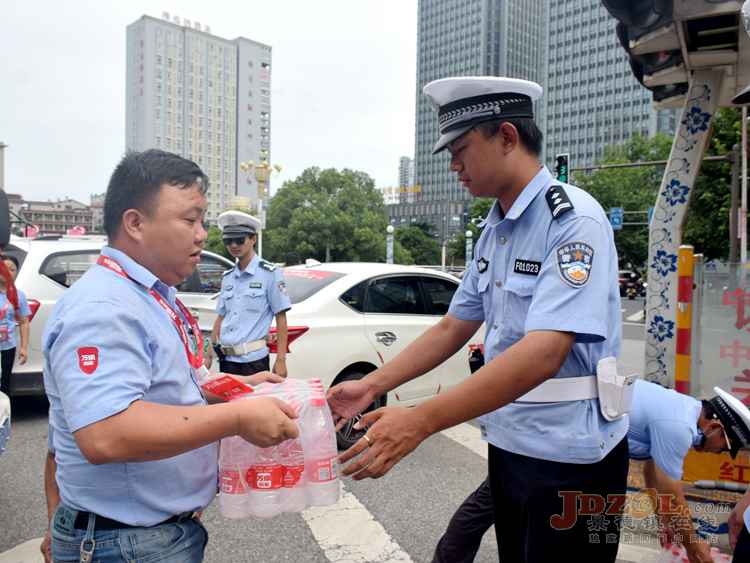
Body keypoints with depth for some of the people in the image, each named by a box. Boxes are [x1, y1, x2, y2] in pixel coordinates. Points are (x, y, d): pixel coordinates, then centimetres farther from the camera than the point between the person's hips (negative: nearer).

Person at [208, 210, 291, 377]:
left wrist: (281, 360, -11)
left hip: (254, 359, -5)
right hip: (226, 359, 5)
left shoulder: (270, 273, -7)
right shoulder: (227, 277, 9)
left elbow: (281, 318, -7)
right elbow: (221, 317, 15)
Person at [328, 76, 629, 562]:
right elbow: (452, 329, 10)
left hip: (568, 457, -7)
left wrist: (420, 422, -34)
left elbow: (543, 354, -30)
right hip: (507, 444, 7)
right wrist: (370, 386, 3)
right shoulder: (494, 231, 7)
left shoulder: (573, 220, -19)